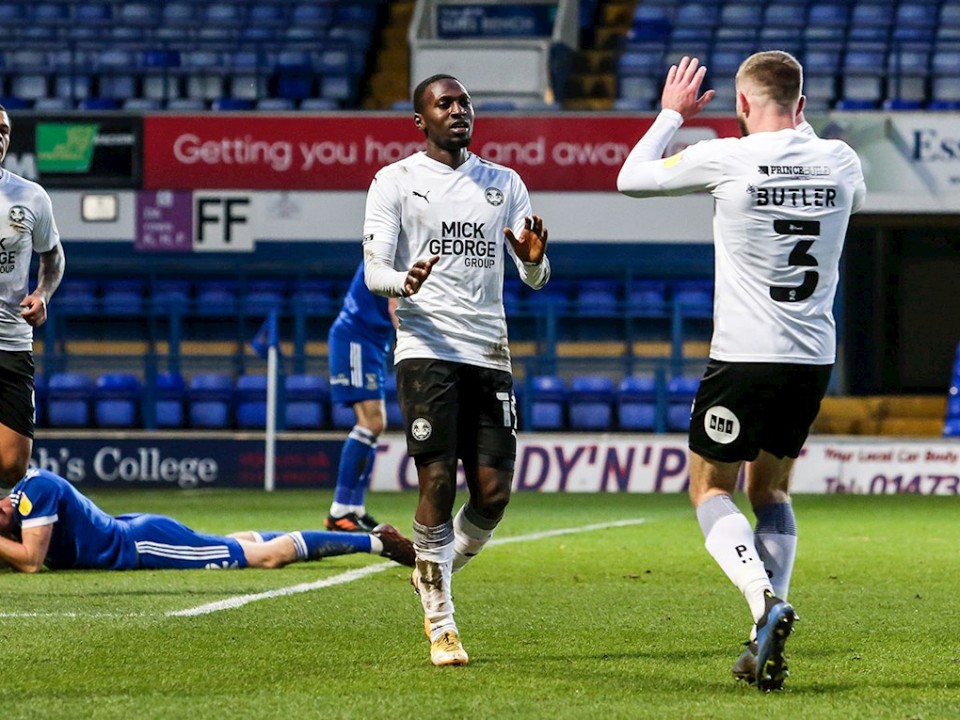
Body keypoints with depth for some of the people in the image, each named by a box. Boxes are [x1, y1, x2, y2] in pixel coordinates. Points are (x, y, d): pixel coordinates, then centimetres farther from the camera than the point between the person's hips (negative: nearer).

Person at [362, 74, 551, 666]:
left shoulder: (504, 183, 16)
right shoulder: (396, 181, 4)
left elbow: (535, 278, 12)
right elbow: (373, 269, -2)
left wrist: (535, 259, -12)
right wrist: (404, 283, -25)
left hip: (491, 354, 4)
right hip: (427, 349, -4)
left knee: (494, 493, -2)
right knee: (438, 483, -11)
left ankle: (435, 574, 25)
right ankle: (441, 626, -2)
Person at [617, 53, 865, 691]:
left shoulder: (726, 159, -11)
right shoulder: (840, 160, 2)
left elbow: (632, 178, 5)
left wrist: (672, 114, 19)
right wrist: (801, 126, 36)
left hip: (744, 358, -4)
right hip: (815, 359, 5)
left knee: (712, 490, 10)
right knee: (772, 490, 20)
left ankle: (765, 599, -17)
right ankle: (768, 640, 9)